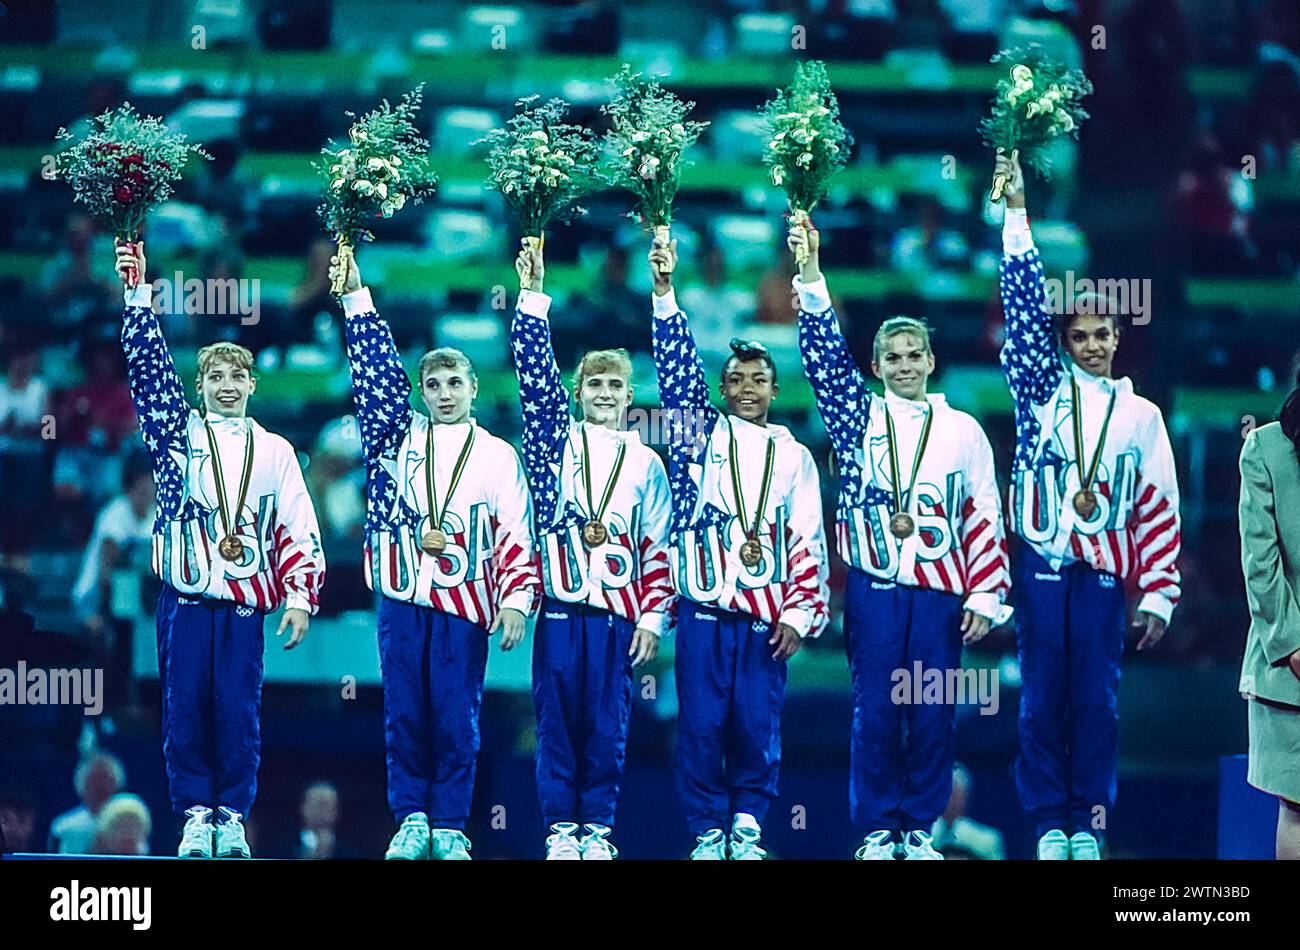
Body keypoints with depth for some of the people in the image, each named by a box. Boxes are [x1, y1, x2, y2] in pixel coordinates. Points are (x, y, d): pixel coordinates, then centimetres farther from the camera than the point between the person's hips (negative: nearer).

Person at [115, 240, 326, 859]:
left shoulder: (275, 452, 11)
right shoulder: (176, 433, 9)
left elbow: (299, 533, 9)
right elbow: (149, 366, -1)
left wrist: (300, 597, -1)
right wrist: (138, 294, -9)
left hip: (245, 602, 0)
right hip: (184, 597, 0)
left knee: (239, 710, -2)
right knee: (186, 706, -2)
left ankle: (232, 817, 6)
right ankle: (194, 814, 5)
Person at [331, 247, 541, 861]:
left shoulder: (497, 456, 8)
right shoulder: (399, 437, 12)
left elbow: (516, 536, 4)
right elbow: (377, 370, 4)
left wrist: (517, 599, -7)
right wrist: (357, 298, -2)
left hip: (466, 603, -1)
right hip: (402, 598, 1)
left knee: (456, 719, -1)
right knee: (405, 713, 1)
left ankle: (450, 827, 5)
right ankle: (410, 820, 9)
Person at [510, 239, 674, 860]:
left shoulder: (645, 463, 11)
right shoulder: (557, 441, 9)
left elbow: (658, 548, 9)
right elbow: (535, 373, -2)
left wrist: (653, 617, 1)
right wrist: (532, 295, -9)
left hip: (618, 611, 1)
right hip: (560, 605, 0)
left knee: (607, 723, 2)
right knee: (557, 719, 0)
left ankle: (598, 825, 9)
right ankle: (560, 826, 6)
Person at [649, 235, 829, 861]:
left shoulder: (793, 455, 11)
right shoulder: (700, 435, 9)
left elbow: (808, 540, 8)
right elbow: (677, 369, -3)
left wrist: (801, 612, -1)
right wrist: (664, 291, -13)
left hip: (767, 615, 1)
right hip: (704, 609, -1)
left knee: (758, 726, 0)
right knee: (702, 723, -2)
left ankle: (746, 827, 12)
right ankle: (707, 831, 7)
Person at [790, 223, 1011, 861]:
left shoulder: (963, 432, 9)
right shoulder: (859, 418, 8)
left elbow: (984, 520, 7)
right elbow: (826, 356, -4)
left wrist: (985, 598, 0)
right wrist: (811, 278, -13)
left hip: (941, 593, 1)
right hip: (873, 589, -1)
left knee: (933, 715, 1)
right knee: (875, 712, -1)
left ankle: (920, 829, 10)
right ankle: (877, 831, 6)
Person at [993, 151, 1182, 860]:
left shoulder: (1140, 415, 9)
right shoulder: (1043, 390, 7)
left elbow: (1160, 509, 8)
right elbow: (1026, 302, -1)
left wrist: (1159, 596, 1)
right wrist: (1016, 213, -8)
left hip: (1105, 573, 1)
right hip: (1042, 563, -1)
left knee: (1097, 701, 0)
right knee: (1043, 697, 1)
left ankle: (1089, 825, 8)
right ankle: (1049, 823, 9)